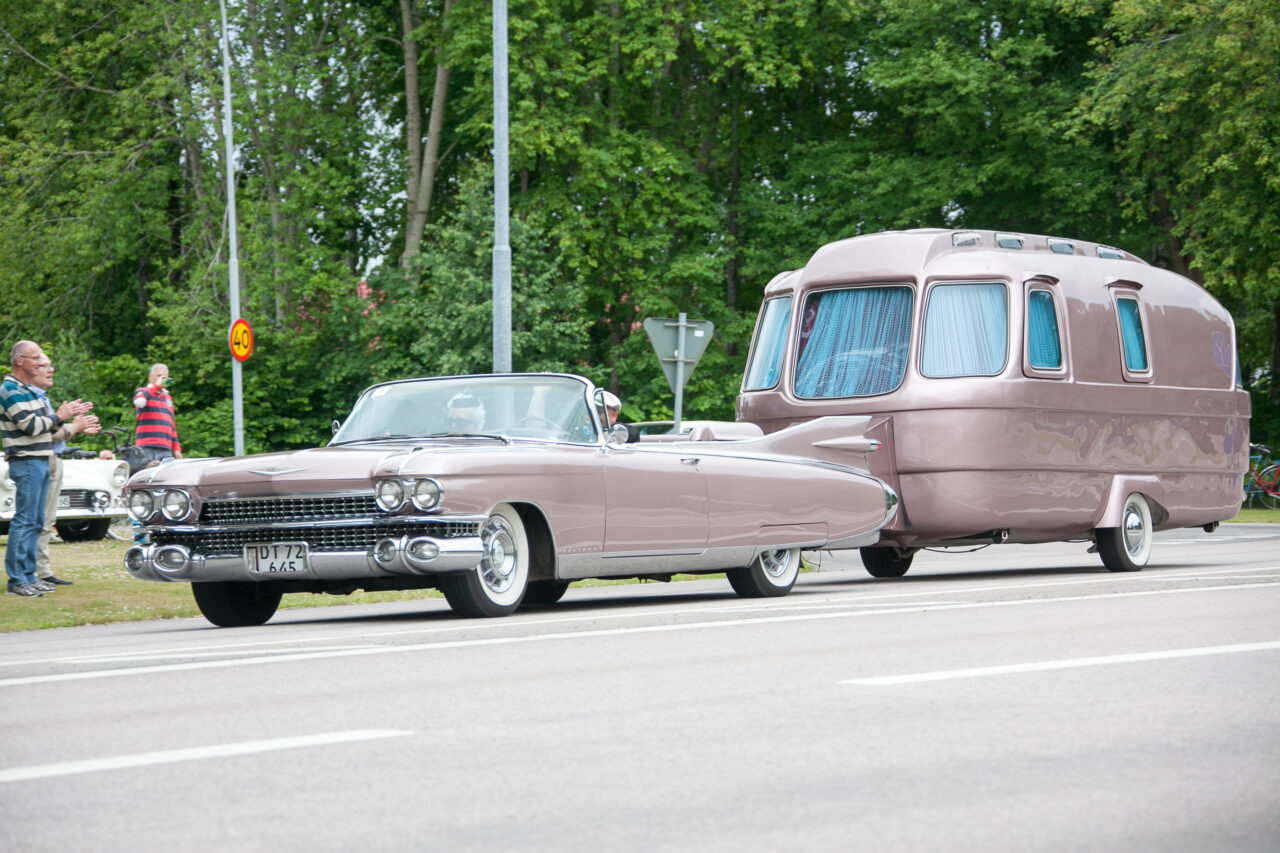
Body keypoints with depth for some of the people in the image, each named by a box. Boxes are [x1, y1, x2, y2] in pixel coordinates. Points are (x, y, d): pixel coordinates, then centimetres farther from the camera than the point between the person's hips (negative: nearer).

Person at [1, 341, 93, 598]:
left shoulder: (28, 390, 19)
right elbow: (31, 426, -18)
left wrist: (71, 415, 12)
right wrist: (59, 416, -6)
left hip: (41, 461, 10)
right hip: (26, 462, -10)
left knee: (35, 521, 10)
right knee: (24, 521, -10)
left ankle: (28, 575, 14)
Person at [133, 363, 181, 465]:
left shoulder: (168, 398, 24)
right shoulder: (143, 392, 8)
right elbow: (139, 402, -18)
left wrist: (177, 448, 19)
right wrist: (156, 386, -10)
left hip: (165, 450, 5)